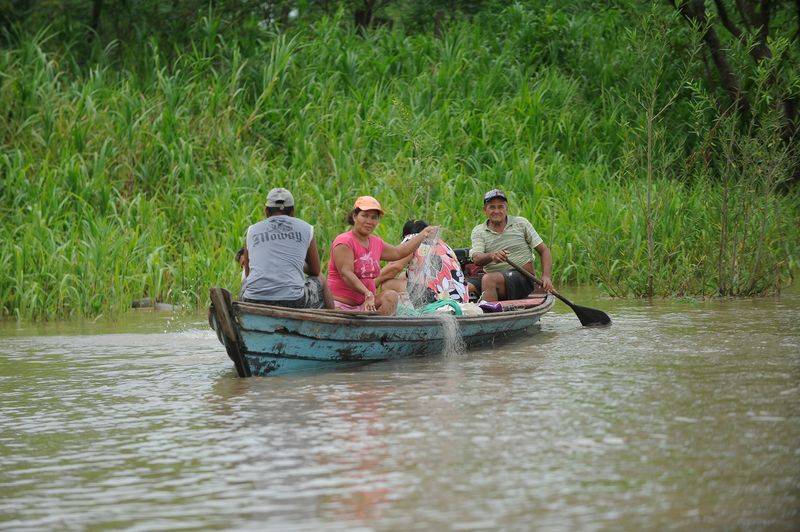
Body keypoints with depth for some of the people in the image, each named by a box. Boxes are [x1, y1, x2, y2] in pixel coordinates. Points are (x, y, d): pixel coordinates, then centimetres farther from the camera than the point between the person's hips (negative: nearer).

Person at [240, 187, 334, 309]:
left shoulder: (252, 230, 13)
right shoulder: (306, 229, 10)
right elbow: (315, 271, 20)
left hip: (253, 302, 2)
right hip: (293, 301, -2)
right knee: (320, 281, 29)